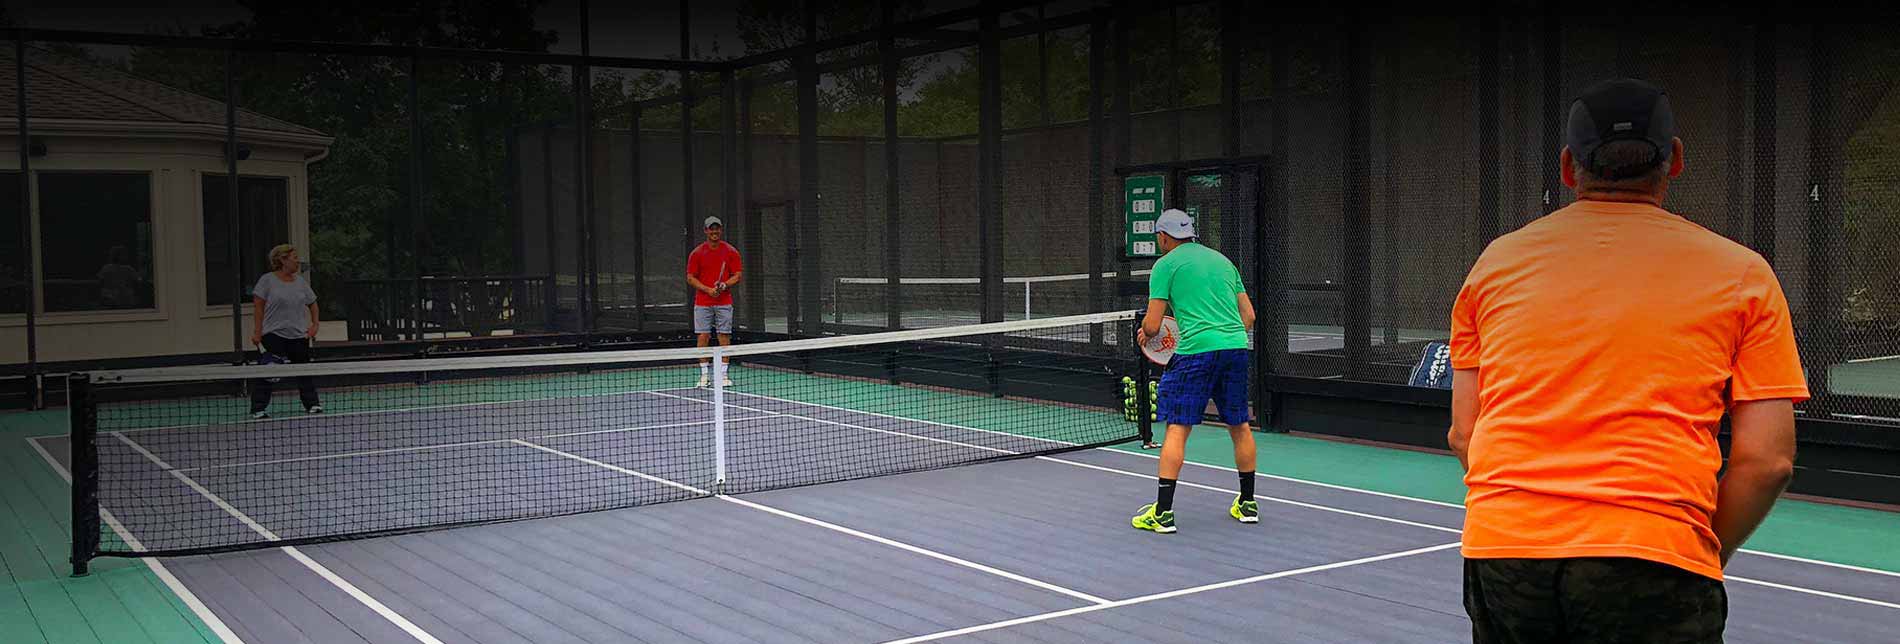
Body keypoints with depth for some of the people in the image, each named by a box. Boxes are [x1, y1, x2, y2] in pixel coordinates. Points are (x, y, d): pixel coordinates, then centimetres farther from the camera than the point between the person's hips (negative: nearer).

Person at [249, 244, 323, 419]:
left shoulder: (301, 281, 11)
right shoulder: (267, 280, -2)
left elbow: (312, 304, 19)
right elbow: (258, 306, -4)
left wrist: (315, 324, 6)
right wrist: (257, 331, -9)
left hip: (299, 335, 4)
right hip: (273, 334, -4)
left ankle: (312, 404, 17)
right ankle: (258, 409, -2)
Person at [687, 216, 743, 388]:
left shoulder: (731, 252, 3)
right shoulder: (697, 253, 3)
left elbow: (737, 275, 3)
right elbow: (690, 278, 2)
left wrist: (724, 285, -15)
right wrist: (708, 290, -12)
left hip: (724, 302, 0)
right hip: (702, 302, 0)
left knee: (724, 336, 0)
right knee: (703, 336, -2)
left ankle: (724, 373, 5)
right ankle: (704, 374, 4)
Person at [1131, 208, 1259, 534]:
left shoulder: (1166, 265, 3)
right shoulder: (1222, 260, 20)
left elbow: (1152, 325, 0)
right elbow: (1248, 316, 19)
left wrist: (1144, 332, 21)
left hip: (1196, 351, -6)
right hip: (1236, 348, 6)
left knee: (1177, 428, -3)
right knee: (1239, 426, 17)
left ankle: (1163, 512, -7)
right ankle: (1247, 504, 27)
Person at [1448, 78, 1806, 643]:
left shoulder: (1497, 262, 13)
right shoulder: (1741, 273, 7)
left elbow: (1464, 436, 12)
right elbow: (1767, 459, 1)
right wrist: (1700, 564, 12)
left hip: (1496, 552, 3)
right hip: (1653, 563, -3)